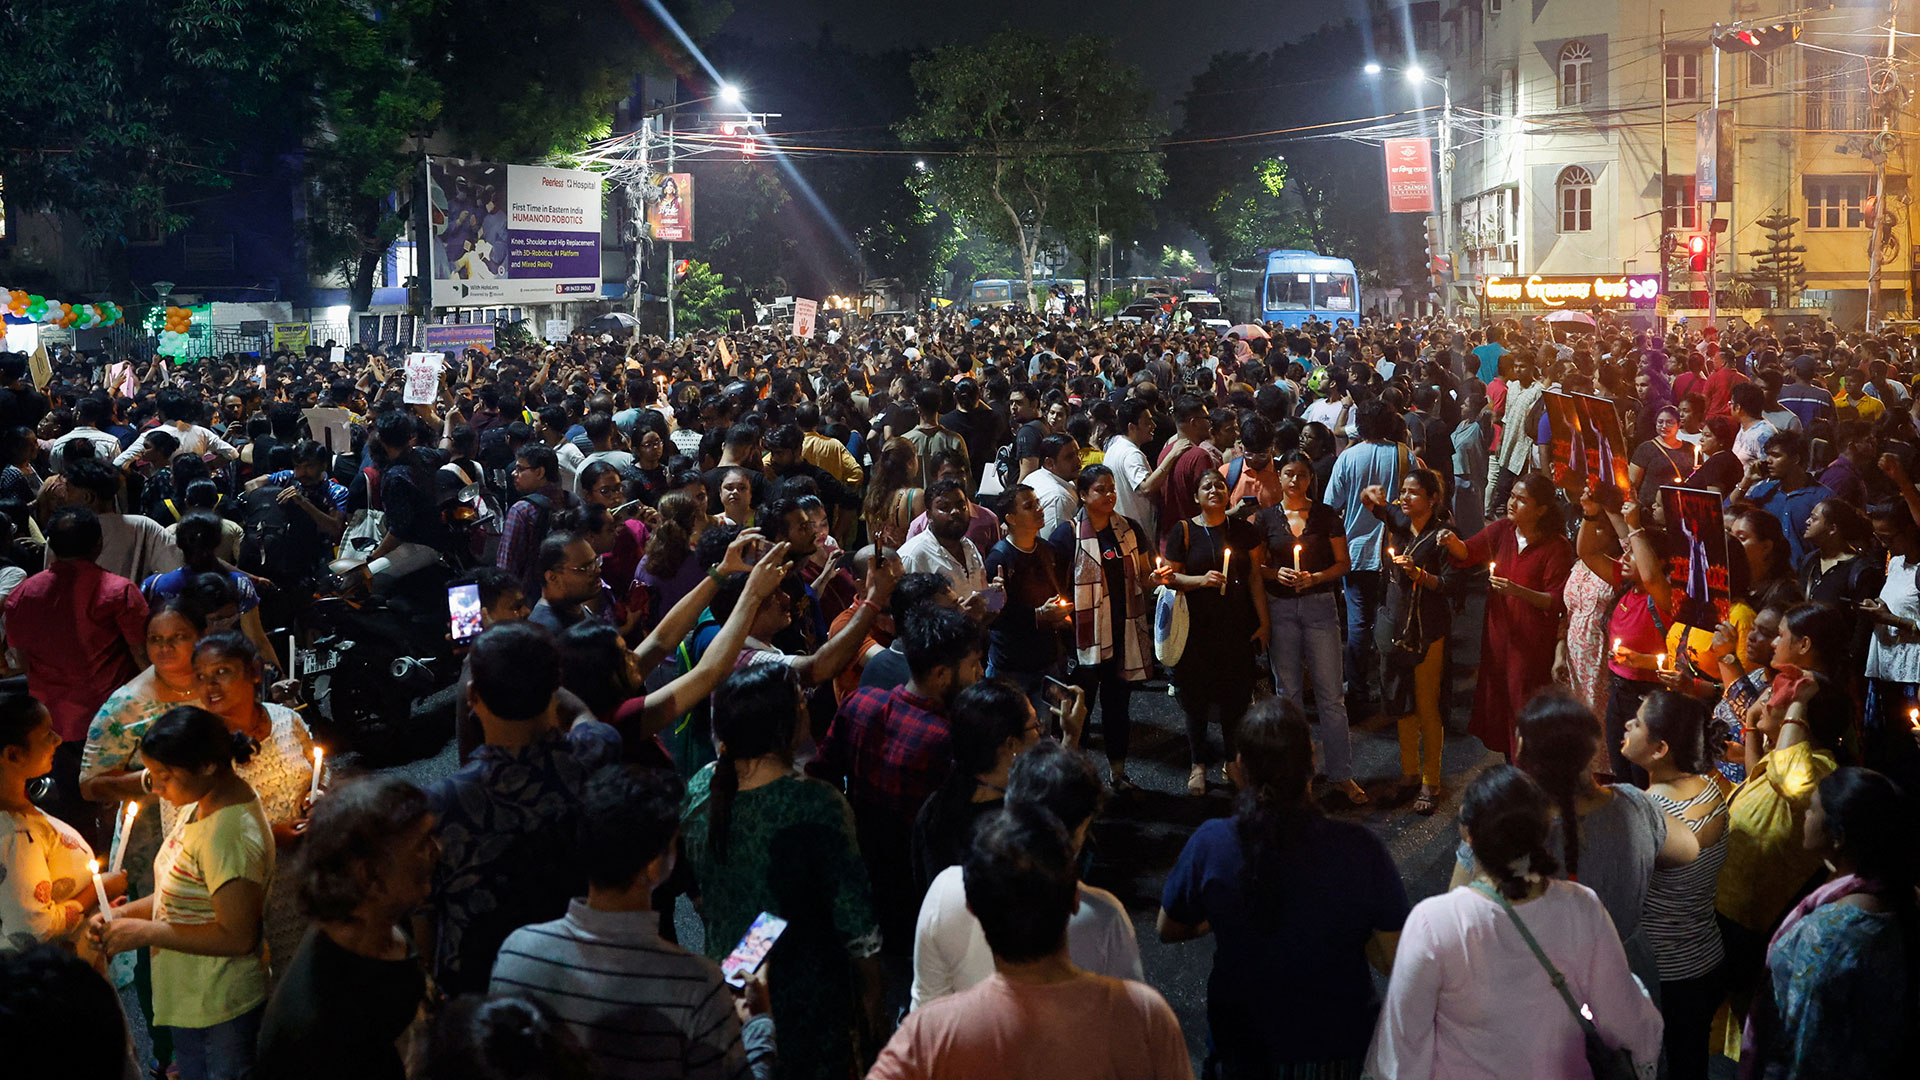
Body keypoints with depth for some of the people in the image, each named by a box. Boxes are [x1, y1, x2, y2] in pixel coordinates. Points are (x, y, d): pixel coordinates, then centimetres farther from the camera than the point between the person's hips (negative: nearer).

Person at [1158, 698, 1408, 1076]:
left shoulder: (1209, 845, -22)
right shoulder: (1360, 849, -25)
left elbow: (1169, 929, -5)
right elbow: (1394, 956, -16)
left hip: (1240, 1048, 0)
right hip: (1336, 1045, 0)